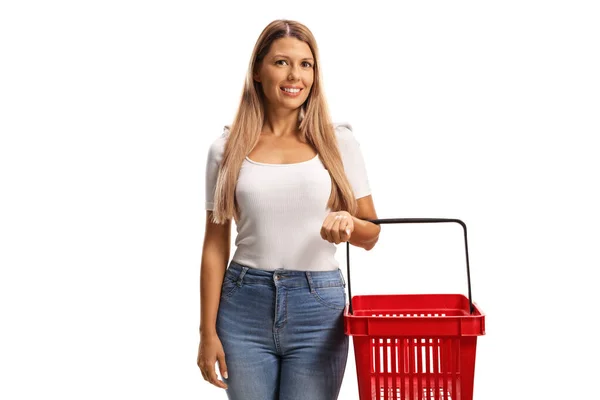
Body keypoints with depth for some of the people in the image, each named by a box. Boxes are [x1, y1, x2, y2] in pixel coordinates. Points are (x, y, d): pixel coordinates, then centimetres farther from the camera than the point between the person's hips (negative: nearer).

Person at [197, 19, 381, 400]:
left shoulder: (339, 141, 1)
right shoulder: (228, 148, 1)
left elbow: (371, 234, 5)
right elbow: (215, 245, 3)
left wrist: (348, 223, -18)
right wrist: (208, 332, 1)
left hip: (318, 307, 0)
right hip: (244, 307, 1)